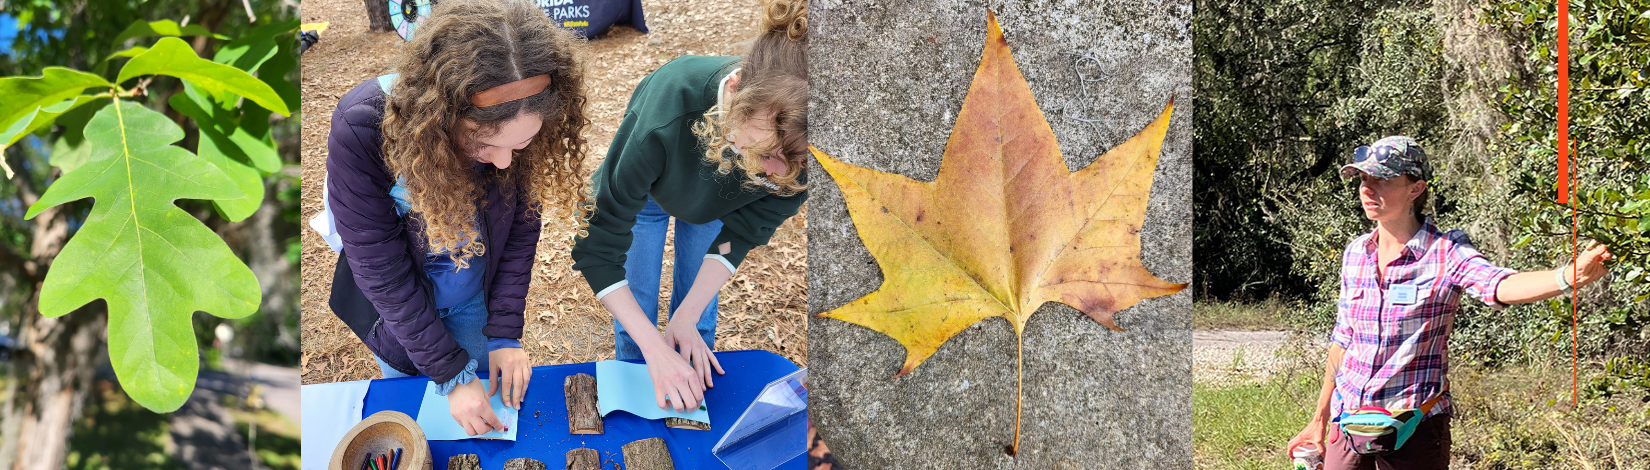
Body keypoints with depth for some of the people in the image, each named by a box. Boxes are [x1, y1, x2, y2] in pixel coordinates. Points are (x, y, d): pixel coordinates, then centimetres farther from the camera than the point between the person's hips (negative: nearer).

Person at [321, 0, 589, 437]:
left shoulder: (519, 124, -29)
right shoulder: (360, 130, -38)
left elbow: (521, 229, -11)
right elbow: (382, 273, -29)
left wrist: (504, 334, -15)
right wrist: (451, 372, -25)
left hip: (475, 297, 2)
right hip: (398, 304, -2)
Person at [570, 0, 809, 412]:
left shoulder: (797, 151, -40)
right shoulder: (664, 116, -50)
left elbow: (743, 232, -19)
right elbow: (598, 248, -39)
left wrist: (687, 316, -23)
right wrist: (655, 349, -43)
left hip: (713, 206, 2)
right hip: (644, 190, -2)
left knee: (701, 325, 12)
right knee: (634, 322, 9)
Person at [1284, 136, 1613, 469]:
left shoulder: (1445, 253, -9)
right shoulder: (1355, 254, 6)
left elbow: (1502, 286, -29)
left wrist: (1569, 276, -48)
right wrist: (1320, 419, 20)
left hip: (1412, 430, -4)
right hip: (1348, 426, 5)